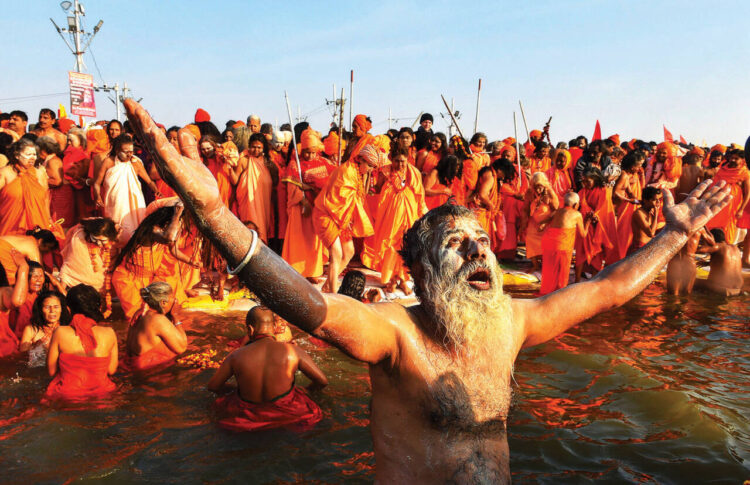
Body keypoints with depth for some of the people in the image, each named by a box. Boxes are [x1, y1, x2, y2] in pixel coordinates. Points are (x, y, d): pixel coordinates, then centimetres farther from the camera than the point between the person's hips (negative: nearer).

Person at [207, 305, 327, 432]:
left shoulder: (236, 356, -16)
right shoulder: (292, 351, -19)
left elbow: (212, 386, 0)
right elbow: (323, 381, -9)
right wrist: (308, 390, 14)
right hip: (284, 411, -1)